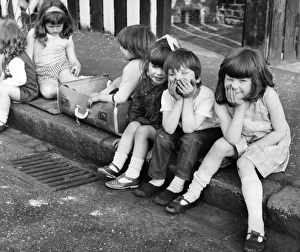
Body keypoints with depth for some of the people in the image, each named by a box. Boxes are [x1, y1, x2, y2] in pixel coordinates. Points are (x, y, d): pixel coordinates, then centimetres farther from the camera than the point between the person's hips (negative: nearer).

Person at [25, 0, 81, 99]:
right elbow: (28, 58, 7)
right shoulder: (33, 34, 1)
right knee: (47, 91, -35)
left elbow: (73, 60, 6)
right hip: (44, 73, 1)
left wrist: (76, 65, -18)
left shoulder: (67, 38, 3)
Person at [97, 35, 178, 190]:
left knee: (142, 131, -25)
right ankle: (116, 166, -16)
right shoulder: (144, 84, 2)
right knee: (133, 126, -16)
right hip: (146, 122, 7)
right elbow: (136, 109, 11)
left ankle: (133, 176, -23)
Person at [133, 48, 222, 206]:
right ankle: (158, 180, -7)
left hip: (208, 133, -4)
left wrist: (188, 99, -37)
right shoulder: (168, 95, -17)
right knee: (162, 135, -20)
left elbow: (189, 128, -35)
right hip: (183, 133, 5)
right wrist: (178, 100, -34)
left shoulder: (206, 95, -28)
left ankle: (178, 184, -22)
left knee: (190, 139, -33)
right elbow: (169, 128, -28)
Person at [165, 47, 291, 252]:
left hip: (272, 144, -4)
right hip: (245, 143, 4)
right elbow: (232, 139, -26)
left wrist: (254, 148, -19)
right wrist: (241, 107, -33)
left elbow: (280, 132, -19)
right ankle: (192, 194, -11)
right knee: (221, 145, -24)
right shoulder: (222, 101, -18)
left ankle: (256, 229, -36)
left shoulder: (267, 95, -28)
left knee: (244, 163, -30)